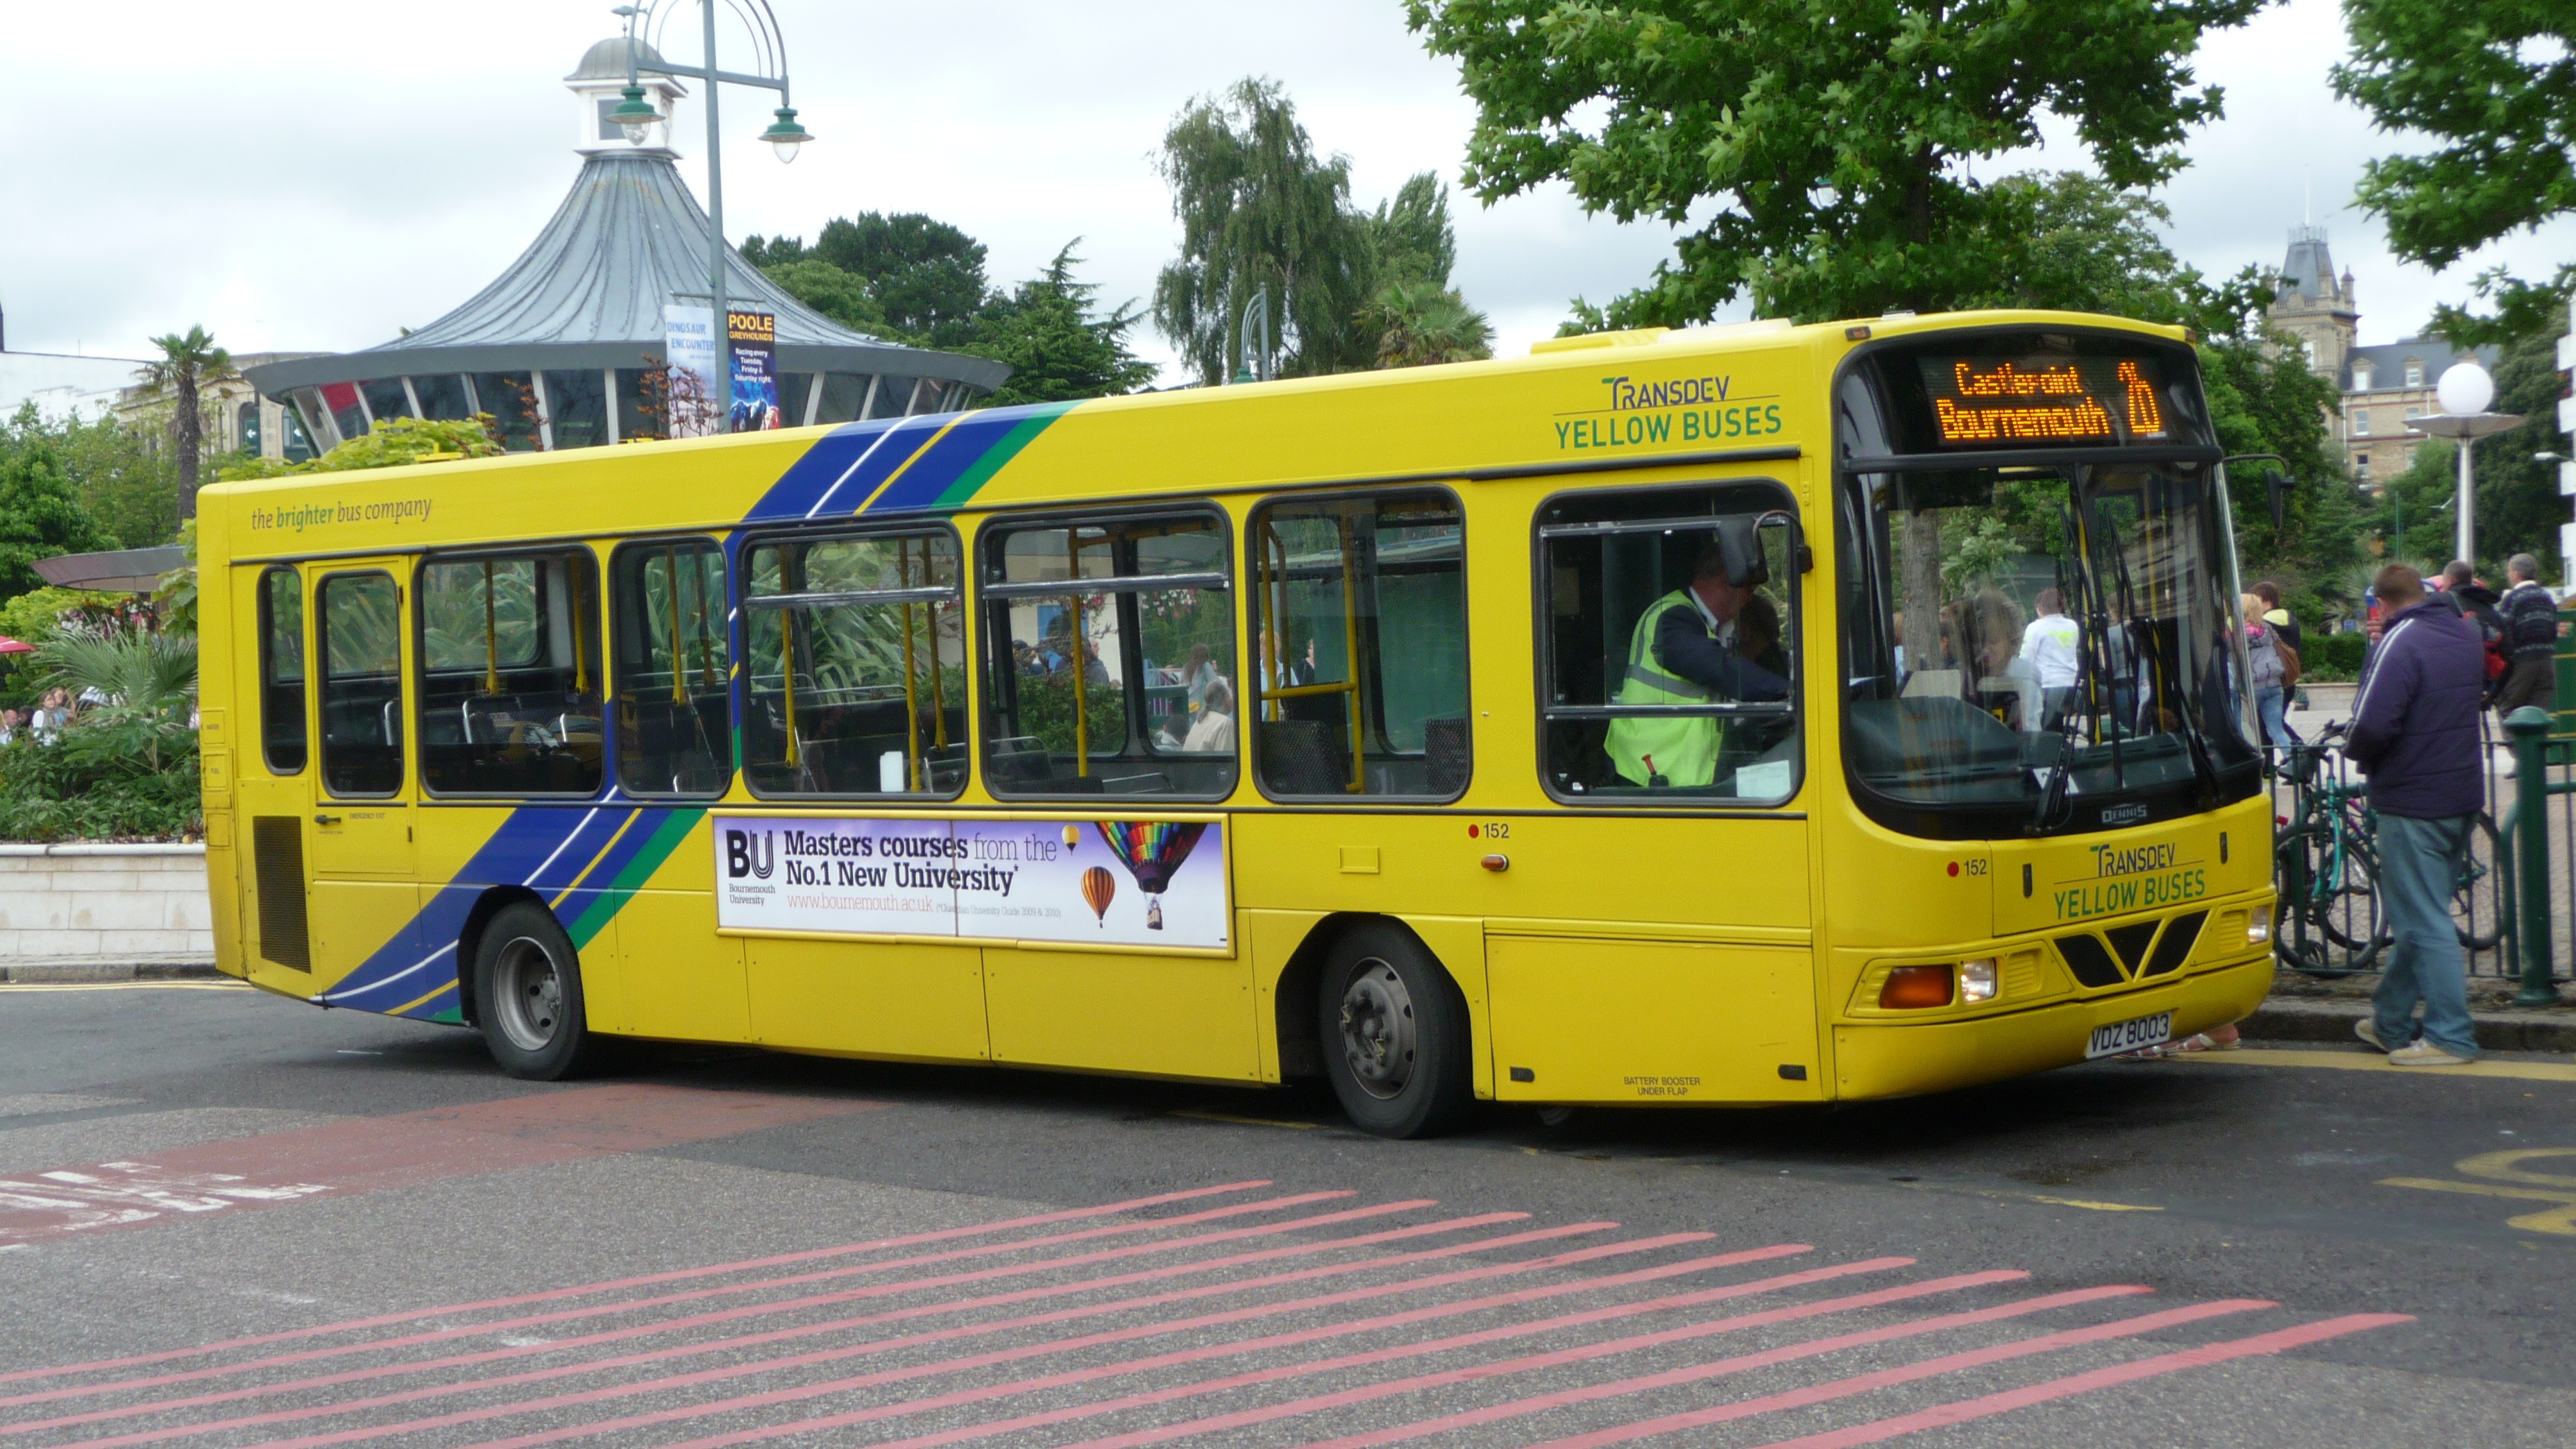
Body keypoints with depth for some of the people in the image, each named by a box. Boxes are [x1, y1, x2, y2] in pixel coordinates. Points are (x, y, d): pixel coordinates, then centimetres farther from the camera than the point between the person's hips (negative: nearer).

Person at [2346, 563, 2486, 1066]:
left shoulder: (2400, 643, -18)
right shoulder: (2466, 634, 9)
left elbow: (2372, 725, -26)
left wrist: (2358, 753, -5)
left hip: (2412, 801, -8)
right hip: (2461, 794, 8)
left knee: (2423, 922, -3)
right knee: (2418, 916, 17)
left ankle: (2451, 1038, -3)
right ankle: (2389, 1021, 28)